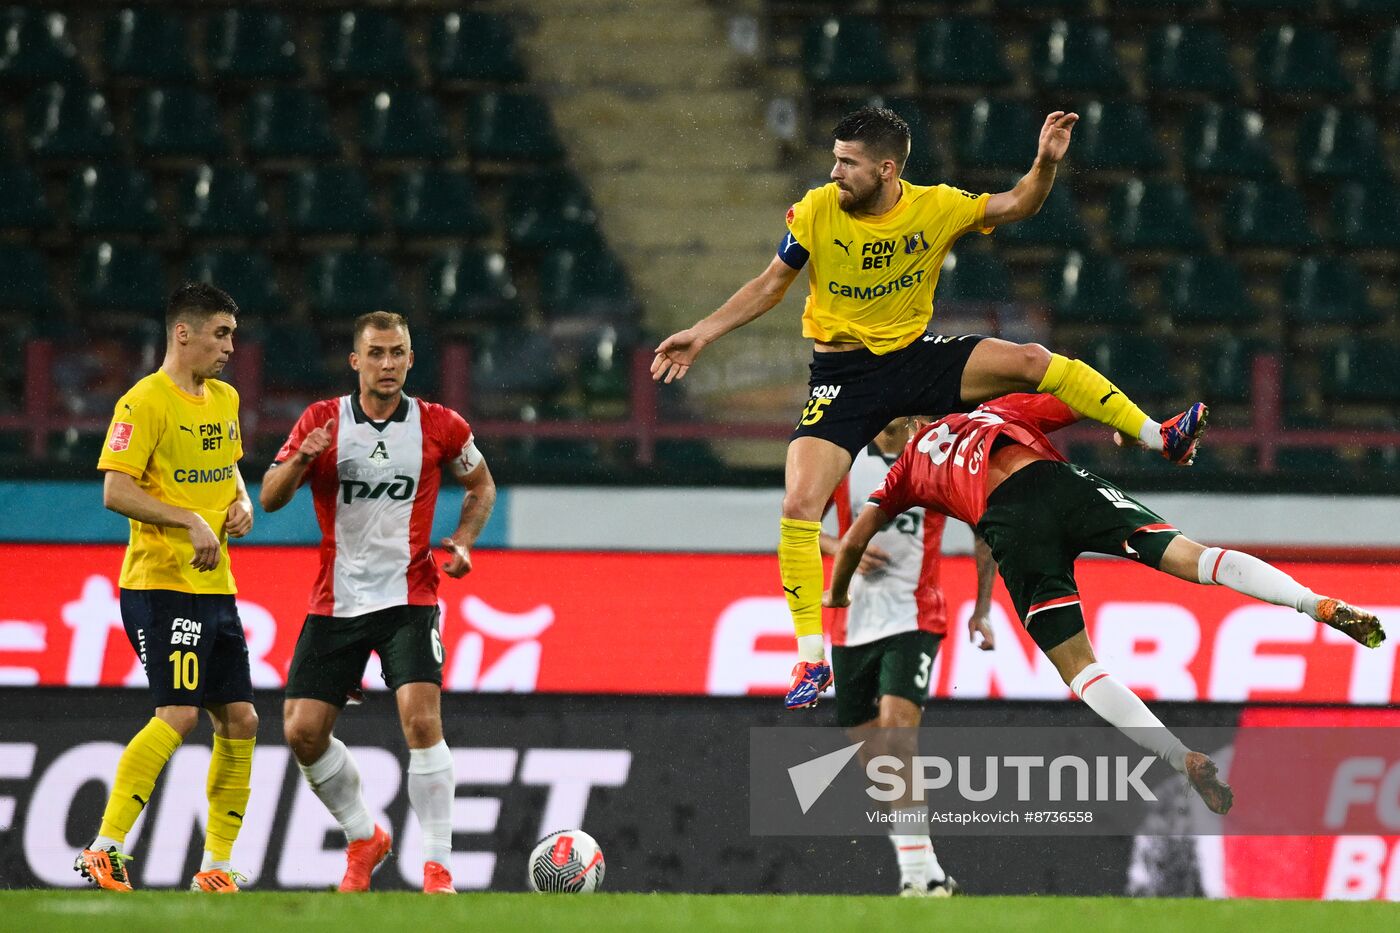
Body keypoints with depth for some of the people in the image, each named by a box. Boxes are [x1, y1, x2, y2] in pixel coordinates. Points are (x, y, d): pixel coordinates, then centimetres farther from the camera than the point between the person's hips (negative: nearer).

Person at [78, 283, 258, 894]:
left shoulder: (224, 399, 15)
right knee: (178, 714, -18)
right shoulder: (145, 402, -11)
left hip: (215, 586, 9)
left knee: (239, 721, 5)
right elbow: (115, 491, -18)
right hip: (160, 584, -9)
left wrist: (241, 504, 9)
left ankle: (216, 867, 12)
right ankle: (103, 852, -14)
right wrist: (191, 521, -24)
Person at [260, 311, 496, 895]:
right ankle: (363, 840, 22)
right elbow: (270, 498, -1)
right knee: (303, 732, -2)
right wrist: (300, 459, -22)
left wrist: (462, 540, -1)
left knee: (421, 718, -21)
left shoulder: (439, 426, -1)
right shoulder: (323, 420, 0)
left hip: (408, 597, -2)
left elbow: (481, 484, 17)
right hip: (335, 601, 2)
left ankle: (437, 868, -15)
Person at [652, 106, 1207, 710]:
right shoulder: (815, 212, -12)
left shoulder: (937, 207, -10)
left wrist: (1046, 163, -23)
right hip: (842, 377, -1)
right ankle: (811, 660, -8)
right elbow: (770, 286, 1)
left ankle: (1158, 437, -4)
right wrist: (701, 335, -3)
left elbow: (1016, 206, -3)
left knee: (1031, 361, -17)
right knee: (798, 506, -18)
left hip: (916, 357, 1)